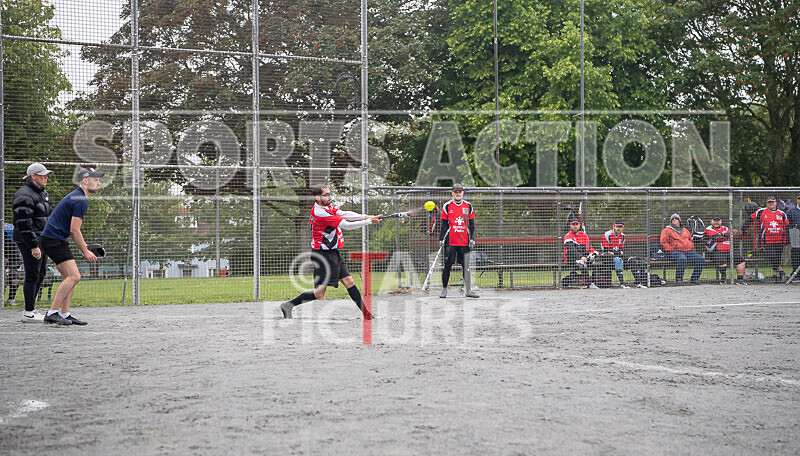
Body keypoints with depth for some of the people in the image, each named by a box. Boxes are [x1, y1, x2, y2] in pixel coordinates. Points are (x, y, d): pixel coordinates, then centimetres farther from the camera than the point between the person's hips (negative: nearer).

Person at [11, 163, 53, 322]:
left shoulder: (43, 193, 17)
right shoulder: (25, 196, -15)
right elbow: (24, 223, -20)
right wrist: (33, 246, -22)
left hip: (41, 240, 10)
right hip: (29, 241, -10)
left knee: (40, 274, 12)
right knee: (32, 275, -8)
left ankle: (31, 308, 21)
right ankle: (28, 313, -2)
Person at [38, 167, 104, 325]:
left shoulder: (76, 197, 19)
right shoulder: (80, 201, -14)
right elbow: (74, 230, -17)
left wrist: (85, 249, 21)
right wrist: (85, 252, -9)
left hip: (53, 239, 11)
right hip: (54, 240, -11)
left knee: (70, 277, 11)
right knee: (74, 276, -15)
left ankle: (65, 314, 9)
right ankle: (52, 313, -16)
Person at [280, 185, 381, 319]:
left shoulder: (326, 206, 8)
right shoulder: (321, 213, -22)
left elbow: (344, 214, -2)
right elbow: (346, 225, -20)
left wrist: (364, 216, -17)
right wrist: (369, 221, -13)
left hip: (333, 253, 10)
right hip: (323, 255, -10)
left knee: (349, 281, 6)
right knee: (319, 294, -8)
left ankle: (366, 314, 8)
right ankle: (289, 305, 4)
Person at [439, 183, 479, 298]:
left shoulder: (468, 206, 10)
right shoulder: (447, 206, 4)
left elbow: (471, 224, 11)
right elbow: (444, 224, 5)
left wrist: (472, 238, 4)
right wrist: (441, 239, -2)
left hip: (464, 241, 2)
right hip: (450, 241, -2)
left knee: (466, 265, 2)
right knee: (447, 265, -1)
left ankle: (468, 290, 5)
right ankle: (444, 289, 8)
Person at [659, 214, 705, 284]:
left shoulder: (685, 230, 27)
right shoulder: (667, 230, 11)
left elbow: (691, 240, 34)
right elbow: (663, 242, -1)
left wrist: (691, 248, 15)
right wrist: (671, 250, -12)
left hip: (689, 251, 6)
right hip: (675, 251, -6)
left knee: (701, 259, -16)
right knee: (682, 259, -40)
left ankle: (694, 279, -10)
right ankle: (678, 279, -31)